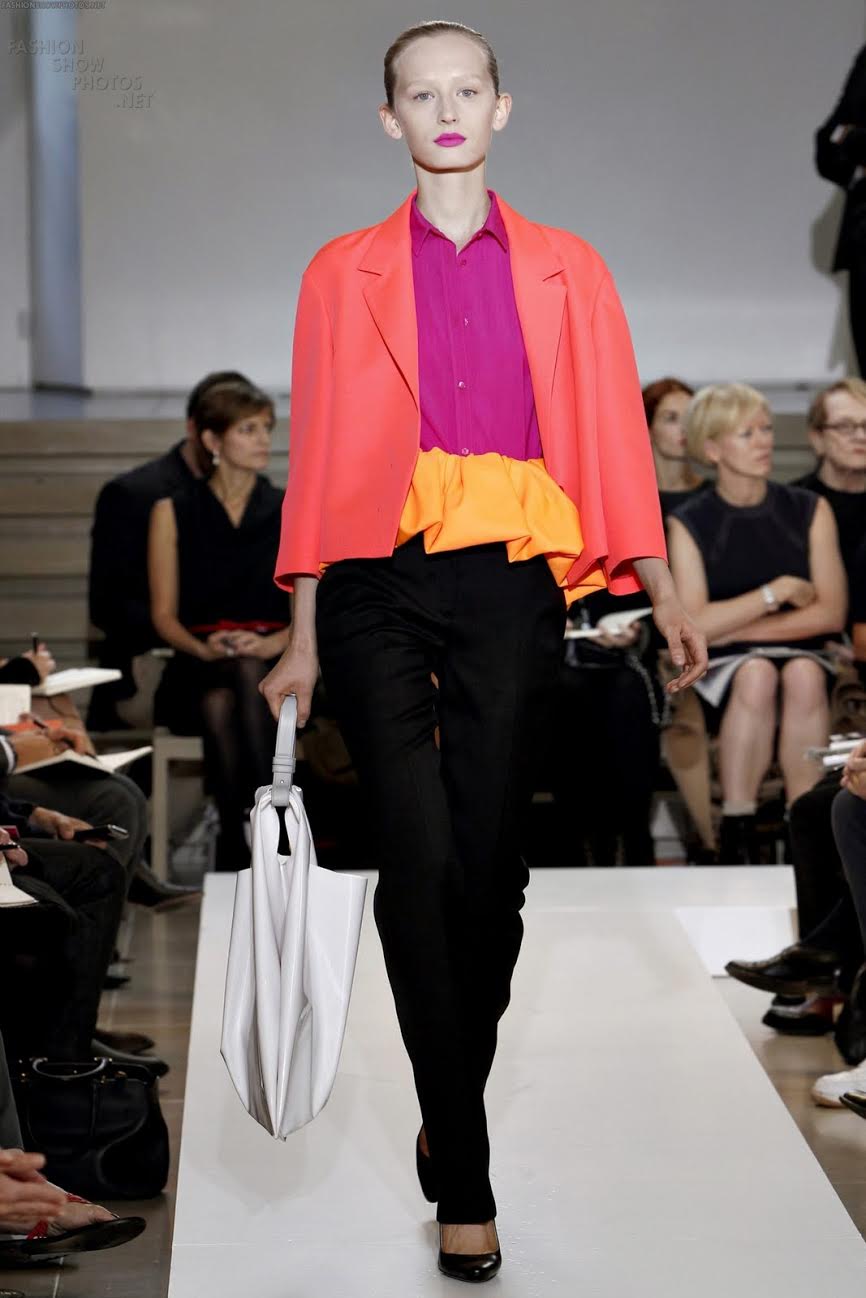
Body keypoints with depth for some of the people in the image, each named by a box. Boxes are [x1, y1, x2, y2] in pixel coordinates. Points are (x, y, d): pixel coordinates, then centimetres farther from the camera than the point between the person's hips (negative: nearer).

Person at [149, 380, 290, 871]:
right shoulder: (173, 513, 11)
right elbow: (164, 614, 7)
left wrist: (269, 644, -15)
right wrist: (204, 648, -14)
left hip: (275, 666, 0)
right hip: (198, 669, 0)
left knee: (250, 674, -36)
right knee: (218, 701, -35)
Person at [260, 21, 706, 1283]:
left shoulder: (567, 270, 12)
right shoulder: (343, 273, 10)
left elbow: (613, 435, 7)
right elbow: (317, 456, 7)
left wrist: (665, 596, -3)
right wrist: (303, 639, 5)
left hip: (511, 585, 1)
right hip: (380, 585, -1)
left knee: (490, 868, 3)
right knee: (421, 861, -9)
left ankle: (451, 1113, 26)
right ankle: (464, 1183, -3)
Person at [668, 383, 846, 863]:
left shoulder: (809, 511, 7)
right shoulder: (688, 525, 1)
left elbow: (831, 613, -2)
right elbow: (695, 626, -10)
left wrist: (739, 627, -10)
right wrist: (779, 591, -9)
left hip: (801, 654, 1)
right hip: (721, 668, -1)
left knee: (803, 674, -33)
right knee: (756, 674, -35)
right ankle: (736, 836, -30)